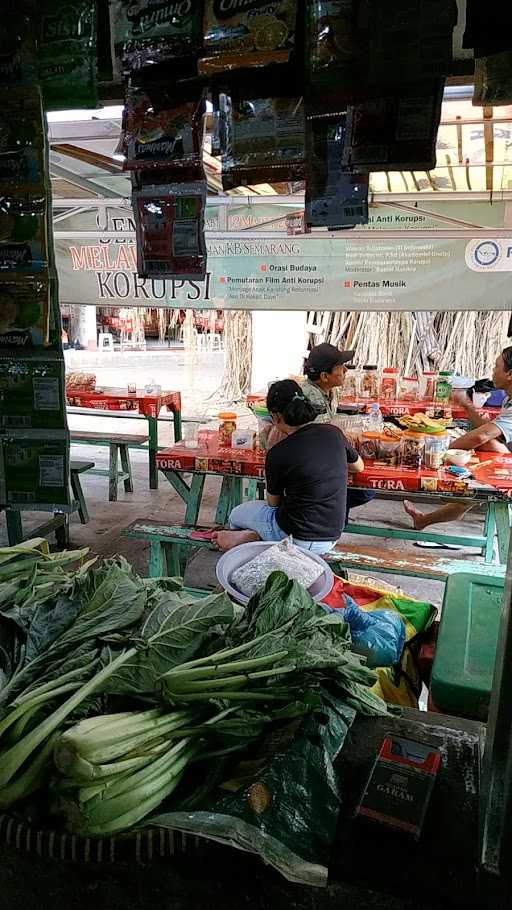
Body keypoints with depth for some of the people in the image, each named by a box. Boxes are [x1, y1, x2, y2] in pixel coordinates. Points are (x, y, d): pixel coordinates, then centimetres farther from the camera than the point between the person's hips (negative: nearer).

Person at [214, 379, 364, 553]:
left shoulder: (278, 453, -19)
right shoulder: (334, 433, -6)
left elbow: (273, 503, -1)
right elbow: (359, 466, 15)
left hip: (298, 539, -4)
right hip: (331, 540, 5)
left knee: (237, 514, 22)